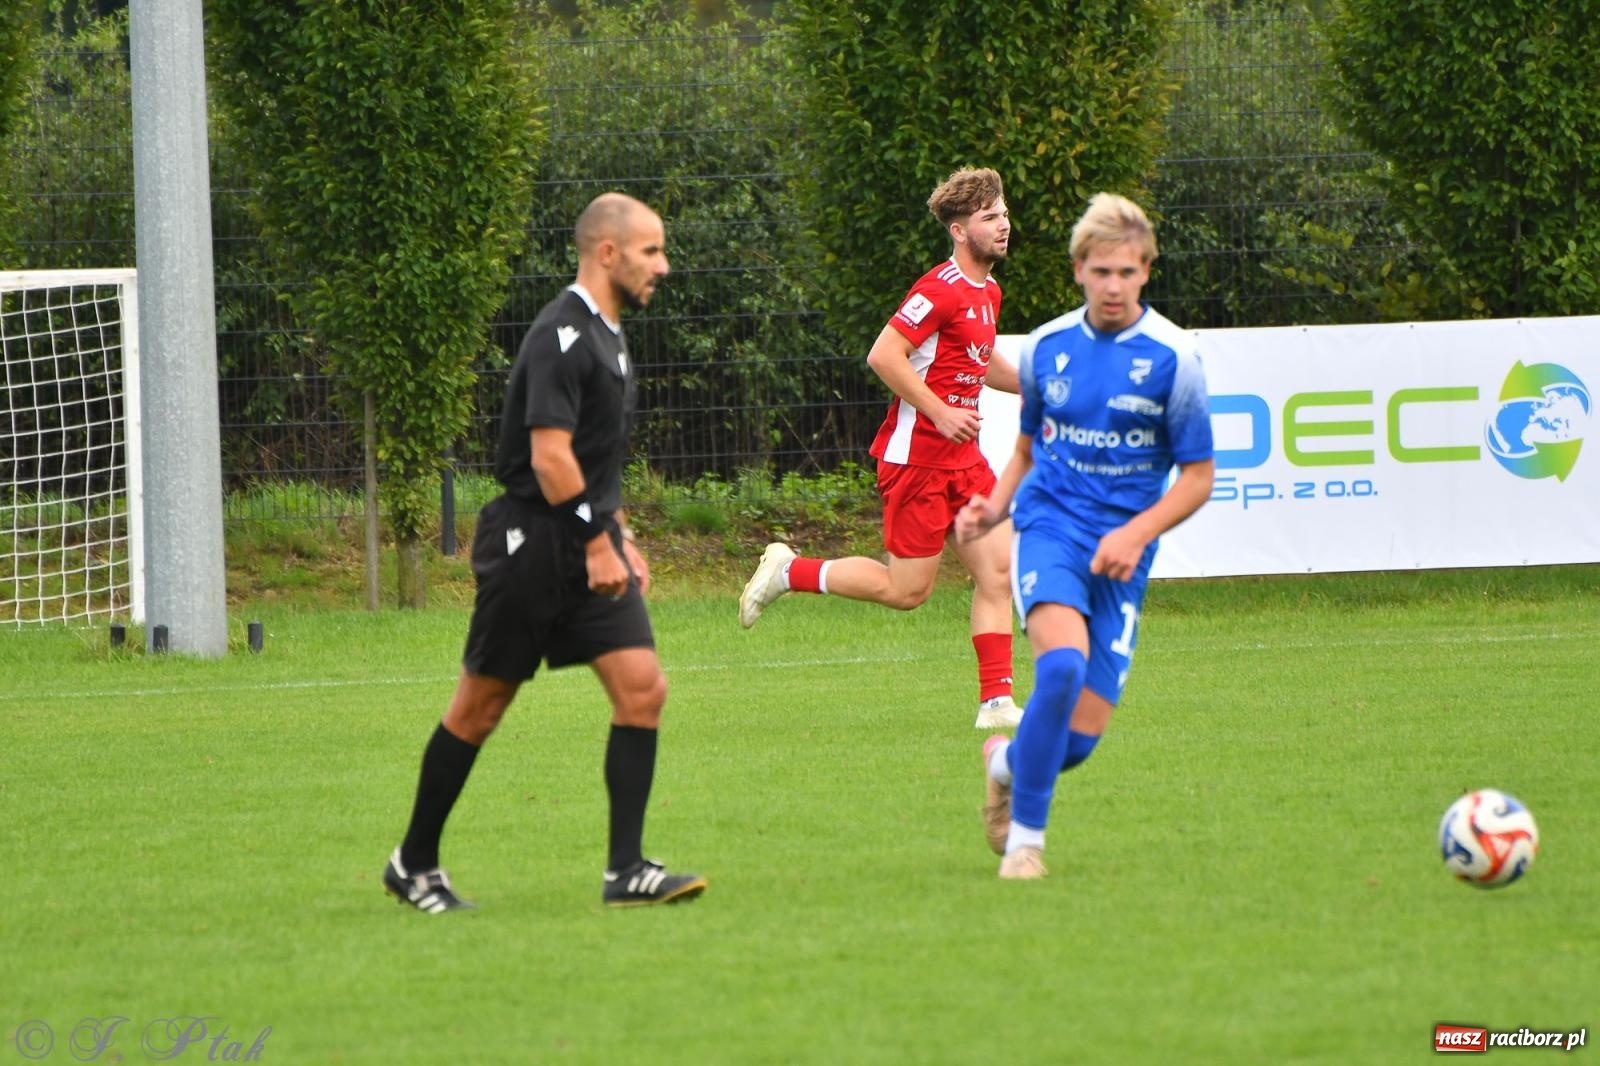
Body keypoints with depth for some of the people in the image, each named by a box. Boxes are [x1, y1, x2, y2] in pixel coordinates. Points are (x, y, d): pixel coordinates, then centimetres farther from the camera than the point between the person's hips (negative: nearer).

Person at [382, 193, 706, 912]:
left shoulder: (607, 335, 15)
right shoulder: (562, 336, -16)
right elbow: (549, 455, -22)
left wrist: (621, 539, 23)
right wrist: (597, 544, -21)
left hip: (591, 551, 9)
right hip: (531, 548, -9)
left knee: (642, 689, -6)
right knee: (480, 706, 2)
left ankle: (627, 871, -6)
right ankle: (414, 864, 15)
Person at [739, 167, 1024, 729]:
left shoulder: (987, 293, 14)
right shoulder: (942, 289, -16)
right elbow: (883, 355, -22)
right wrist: (941, 412, -22)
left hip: (963, 460, 9)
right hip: (916, 457, -9)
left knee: (997, 570, -1)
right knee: (907, 590, -4)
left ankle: (996, 701, 0)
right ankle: (788, 572, 13)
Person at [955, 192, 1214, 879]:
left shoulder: (1172, 357, -5)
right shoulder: (1046, 347, 4)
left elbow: (1198, 475, -1)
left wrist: (1138, 534, -15)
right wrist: (993, 508, 2)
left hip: (1120, 551, 0)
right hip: (1050, 526, 0)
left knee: (1082, 734, -2)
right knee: (1063, 663, -30)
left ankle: (1007, 762, 35)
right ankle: (1025, 839, -18)